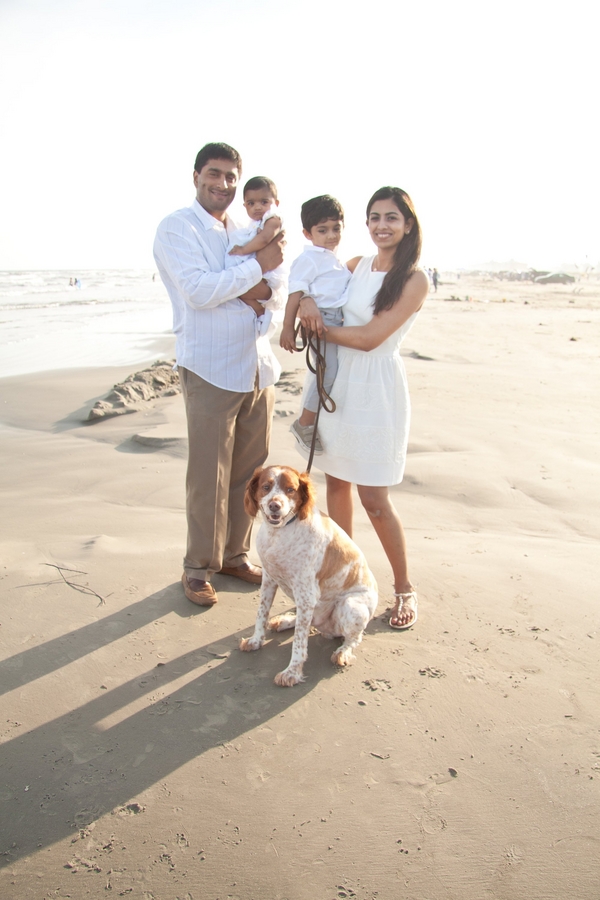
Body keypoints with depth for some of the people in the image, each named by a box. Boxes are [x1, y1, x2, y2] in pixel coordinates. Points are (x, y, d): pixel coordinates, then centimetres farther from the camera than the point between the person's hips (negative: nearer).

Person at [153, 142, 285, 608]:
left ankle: (235, 553, 27)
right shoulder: (178, 228, -3)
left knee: (249, 469, 11)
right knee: (208, 476, 0)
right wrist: (258, 266, -12)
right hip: (211, 370, -6)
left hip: (259, 367, 6)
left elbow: (280, 293, 11)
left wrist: (259, 292, -11)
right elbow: (199, 290, -18)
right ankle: (199, 567, 16)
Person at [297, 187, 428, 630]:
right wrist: (308, 302, -6)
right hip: (338, 381, 6)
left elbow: (370, 337, -16)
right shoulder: (356, 265, 8)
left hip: (376, 389, -6)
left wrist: (320, 327, -7)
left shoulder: (415, 280, -10)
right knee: (337, 481, 12)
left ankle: (405, 588, 17)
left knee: (374, 498, -3)